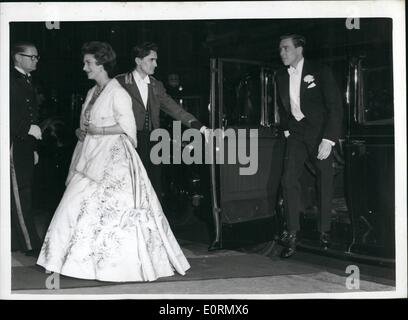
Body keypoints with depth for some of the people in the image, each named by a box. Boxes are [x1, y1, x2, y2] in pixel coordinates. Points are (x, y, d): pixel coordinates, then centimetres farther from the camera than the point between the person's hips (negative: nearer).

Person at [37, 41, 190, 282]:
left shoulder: (118, 93, -10)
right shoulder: (93, 93, 15)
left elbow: (127, 127, -14)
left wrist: (96, 131, -14)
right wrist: (82, 132, 3)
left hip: (114, 160, -8)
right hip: (92, 158, 8)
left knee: (112, 209, -6)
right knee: (79, 206, 4)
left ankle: (126, 263, 7)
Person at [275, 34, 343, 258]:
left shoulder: (320, 72, -8)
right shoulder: (281, 76, 7)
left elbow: (335, 107, -11)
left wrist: (328, 139, -18)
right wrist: (286, 129, 9)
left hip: (320, 133, -3)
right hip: (296, 134, 4)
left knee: (325, 183, 3)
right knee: (289, 180, -11)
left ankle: (325, 231, 19)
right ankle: (292, 235, -6)